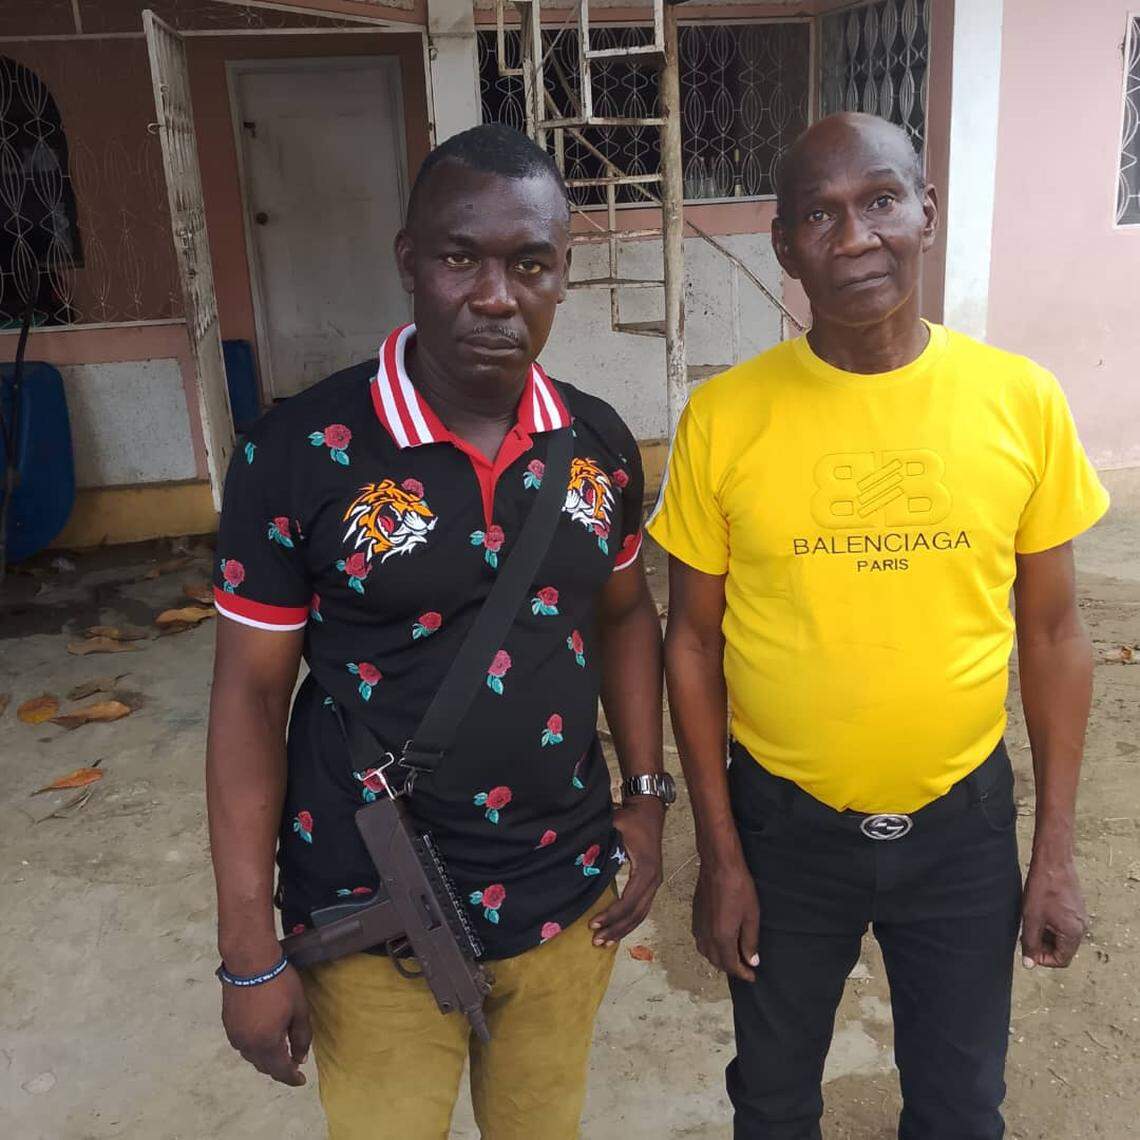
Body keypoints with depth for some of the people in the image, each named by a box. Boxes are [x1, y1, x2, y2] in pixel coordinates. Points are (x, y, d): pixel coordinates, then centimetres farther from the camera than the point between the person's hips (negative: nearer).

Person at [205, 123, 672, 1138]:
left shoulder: (600, 443, -4)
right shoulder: (301, 452, -16)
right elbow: (251, 693, -11)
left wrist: (648, 794, 5)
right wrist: (250, 951, -9)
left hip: (567, 898, 4)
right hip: (371, 921, -3)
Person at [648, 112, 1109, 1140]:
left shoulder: (1020, 399, -10)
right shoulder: (724, 417, -13)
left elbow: (1053, 634, -1)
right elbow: (693, 641, -5)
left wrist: (1057, 850, 0)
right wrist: (719, 852, -4)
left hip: (963, 820, 1)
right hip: (784, 821, 0)